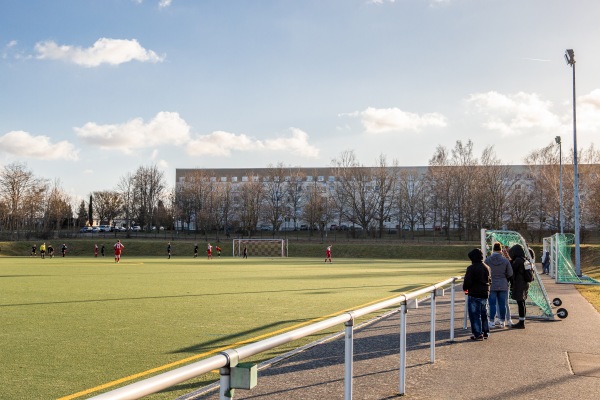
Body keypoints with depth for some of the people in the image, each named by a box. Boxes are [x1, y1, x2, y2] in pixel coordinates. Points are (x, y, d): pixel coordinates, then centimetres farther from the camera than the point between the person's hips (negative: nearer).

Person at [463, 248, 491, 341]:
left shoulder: (471, 268, -15)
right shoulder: (487, 268, 8)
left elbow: (467, 281, -16)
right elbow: (489, 280, 15)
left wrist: (465, 288, 3)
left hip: (474, 295, -7)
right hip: (485, 294, 7)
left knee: (475, 315, -1)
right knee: (484, 314, 17)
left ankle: (478, 334, -3)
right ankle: (485, 332, 23)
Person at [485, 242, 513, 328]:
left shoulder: (487, 260, -9)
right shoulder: (505, 260, -6)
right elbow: (510, 274, -1)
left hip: (491, 285, -1)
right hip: (503, 285, 1)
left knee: (492, 304, 5)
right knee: (502, 304, 10)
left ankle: (492, 322, 6)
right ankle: (502, 321, 17)